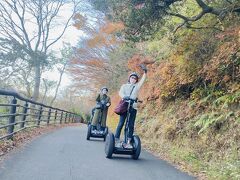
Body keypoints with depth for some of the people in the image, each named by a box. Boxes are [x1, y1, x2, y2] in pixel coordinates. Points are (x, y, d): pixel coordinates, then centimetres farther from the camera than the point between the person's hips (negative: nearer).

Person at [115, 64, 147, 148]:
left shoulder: (137, 86, 19)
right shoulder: (124, 86, 15)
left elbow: (143, 79, 7)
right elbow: (120, 92, -3)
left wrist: (145, 71, -8)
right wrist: (124, 96, -24)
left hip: (133, 107, 2)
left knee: (131, 125, -2)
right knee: (121, 123, -6)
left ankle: (128, 142, 0)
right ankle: (116, 140, -3)